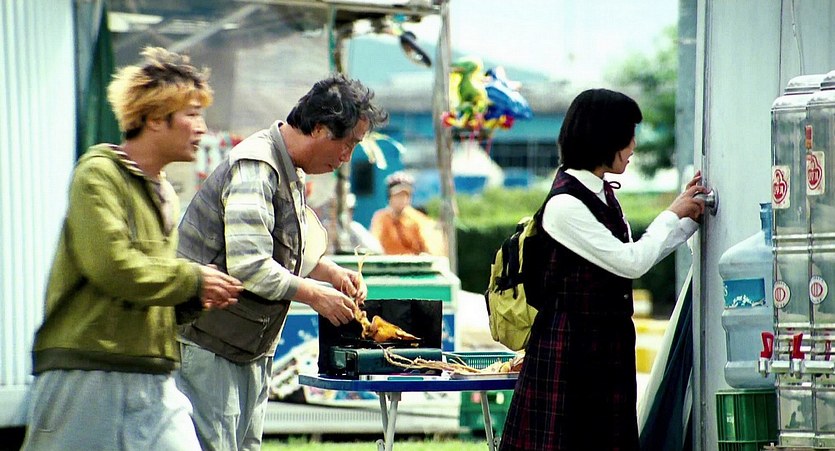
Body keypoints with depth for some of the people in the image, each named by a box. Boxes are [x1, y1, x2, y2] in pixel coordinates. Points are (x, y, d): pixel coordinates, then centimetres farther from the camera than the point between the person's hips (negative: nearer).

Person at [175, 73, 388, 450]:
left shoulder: (290, 172, 13)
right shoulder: (255, 168, -19)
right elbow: (249, 267, -27)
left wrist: (332, 272, 7)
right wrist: (315, 294, -17)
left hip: (249, 350, 10)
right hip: (206, 348, -10)